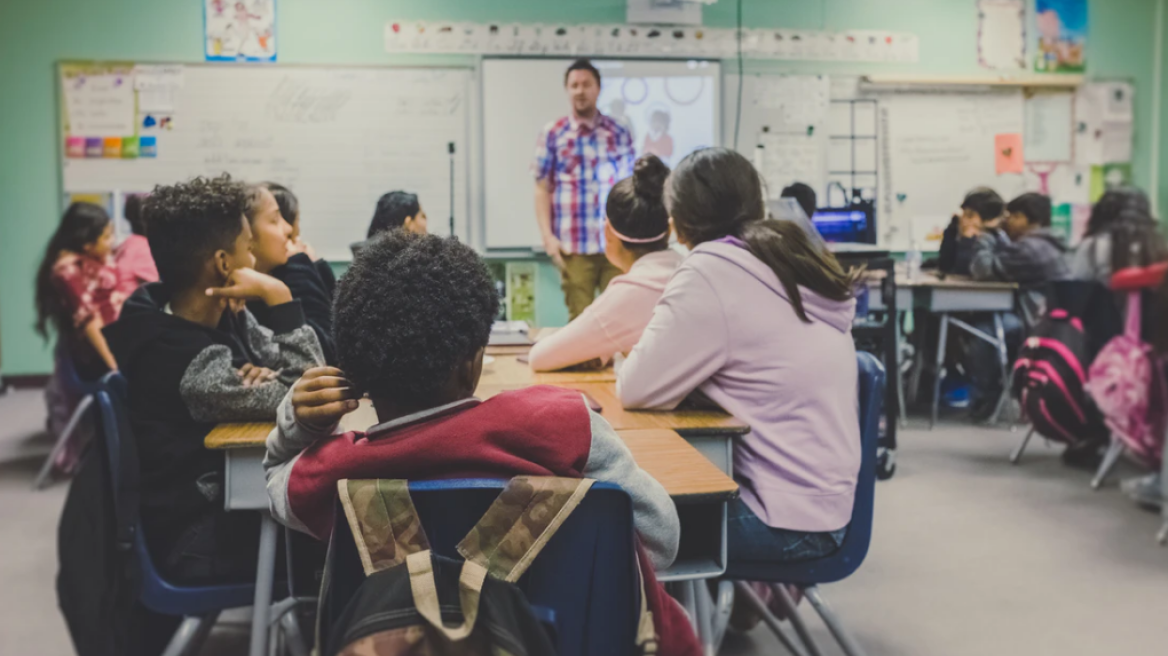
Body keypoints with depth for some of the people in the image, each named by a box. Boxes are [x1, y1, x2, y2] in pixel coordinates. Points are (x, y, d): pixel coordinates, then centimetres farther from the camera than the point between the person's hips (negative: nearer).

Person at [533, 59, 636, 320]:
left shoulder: (619, 134, 9)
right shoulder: (553, 134, 5)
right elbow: (542, 189, 3)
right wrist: (547, 235, -6)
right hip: (574, 245, -1)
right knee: (580, 318, 3)